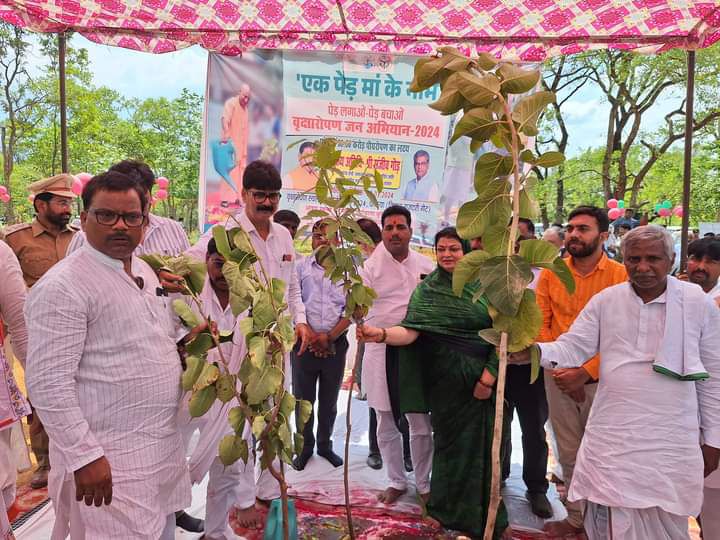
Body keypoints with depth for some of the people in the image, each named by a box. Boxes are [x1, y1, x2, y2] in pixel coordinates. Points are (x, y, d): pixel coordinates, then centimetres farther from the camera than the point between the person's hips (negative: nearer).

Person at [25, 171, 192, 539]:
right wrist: (85, 456, -21)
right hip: (109, 458, -8)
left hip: (164, 442, 8)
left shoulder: (144, 270, 8)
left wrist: (183, 345, 5)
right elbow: (47, 384, -20)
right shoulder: (62, 287, -18)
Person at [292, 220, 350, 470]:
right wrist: (311, 335, -10)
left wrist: (330, 337, -10)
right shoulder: (301, 267, 2)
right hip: (305, 342, 0)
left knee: (329, 400, 13)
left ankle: (325, 445, 30)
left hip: (336, 343, 0)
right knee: (303, 398, 7)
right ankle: (305, 447, 24)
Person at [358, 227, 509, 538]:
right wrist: (380, 335, -32)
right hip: (448, 381, -1)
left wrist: (489, 375, -10)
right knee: (454, 442, 9)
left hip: (485, 378, 1)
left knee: (484, 444, 6)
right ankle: (456, 515, 30)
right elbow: (410, 331, -14)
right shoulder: (426, 290, -1)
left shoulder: (483, 286, 0)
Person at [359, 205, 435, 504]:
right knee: (386, 424, 12)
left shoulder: (426, 265, 6)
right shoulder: (371, 266, 0)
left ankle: (424, 483, 28)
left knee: (421, 424, 8)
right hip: (381, 352, 0)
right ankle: (396, 481, 32)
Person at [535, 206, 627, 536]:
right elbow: (540, 324, 1)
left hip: (601, 377, -2)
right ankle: (576, 518, 32)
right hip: (559, 377, 3)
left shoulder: (620, 276, -7)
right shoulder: (550, 273, 2)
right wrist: (560, 368, -8)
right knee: (569, 454, 14)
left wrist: (586, 372, -16)